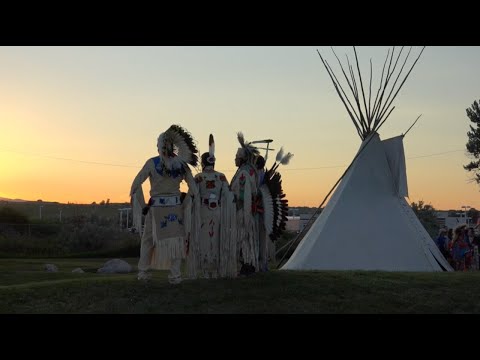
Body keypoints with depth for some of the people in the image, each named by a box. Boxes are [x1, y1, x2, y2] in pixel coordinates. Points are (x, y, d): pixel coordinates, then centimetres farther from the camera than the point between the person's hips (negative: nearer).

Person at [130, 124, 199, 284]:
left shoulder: (152, 163, -7)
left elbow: (136, 184, -8)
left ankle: (143, 272, 19)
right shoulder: (181, 164, -1)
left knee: (148, 240, 14)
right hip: (176, 206, 1)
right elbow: (193, 188, 1)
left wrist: (142, 205, 0)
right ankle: (175, 275, 6)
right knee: (175, 239, 8)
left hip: (156, 206, -1)